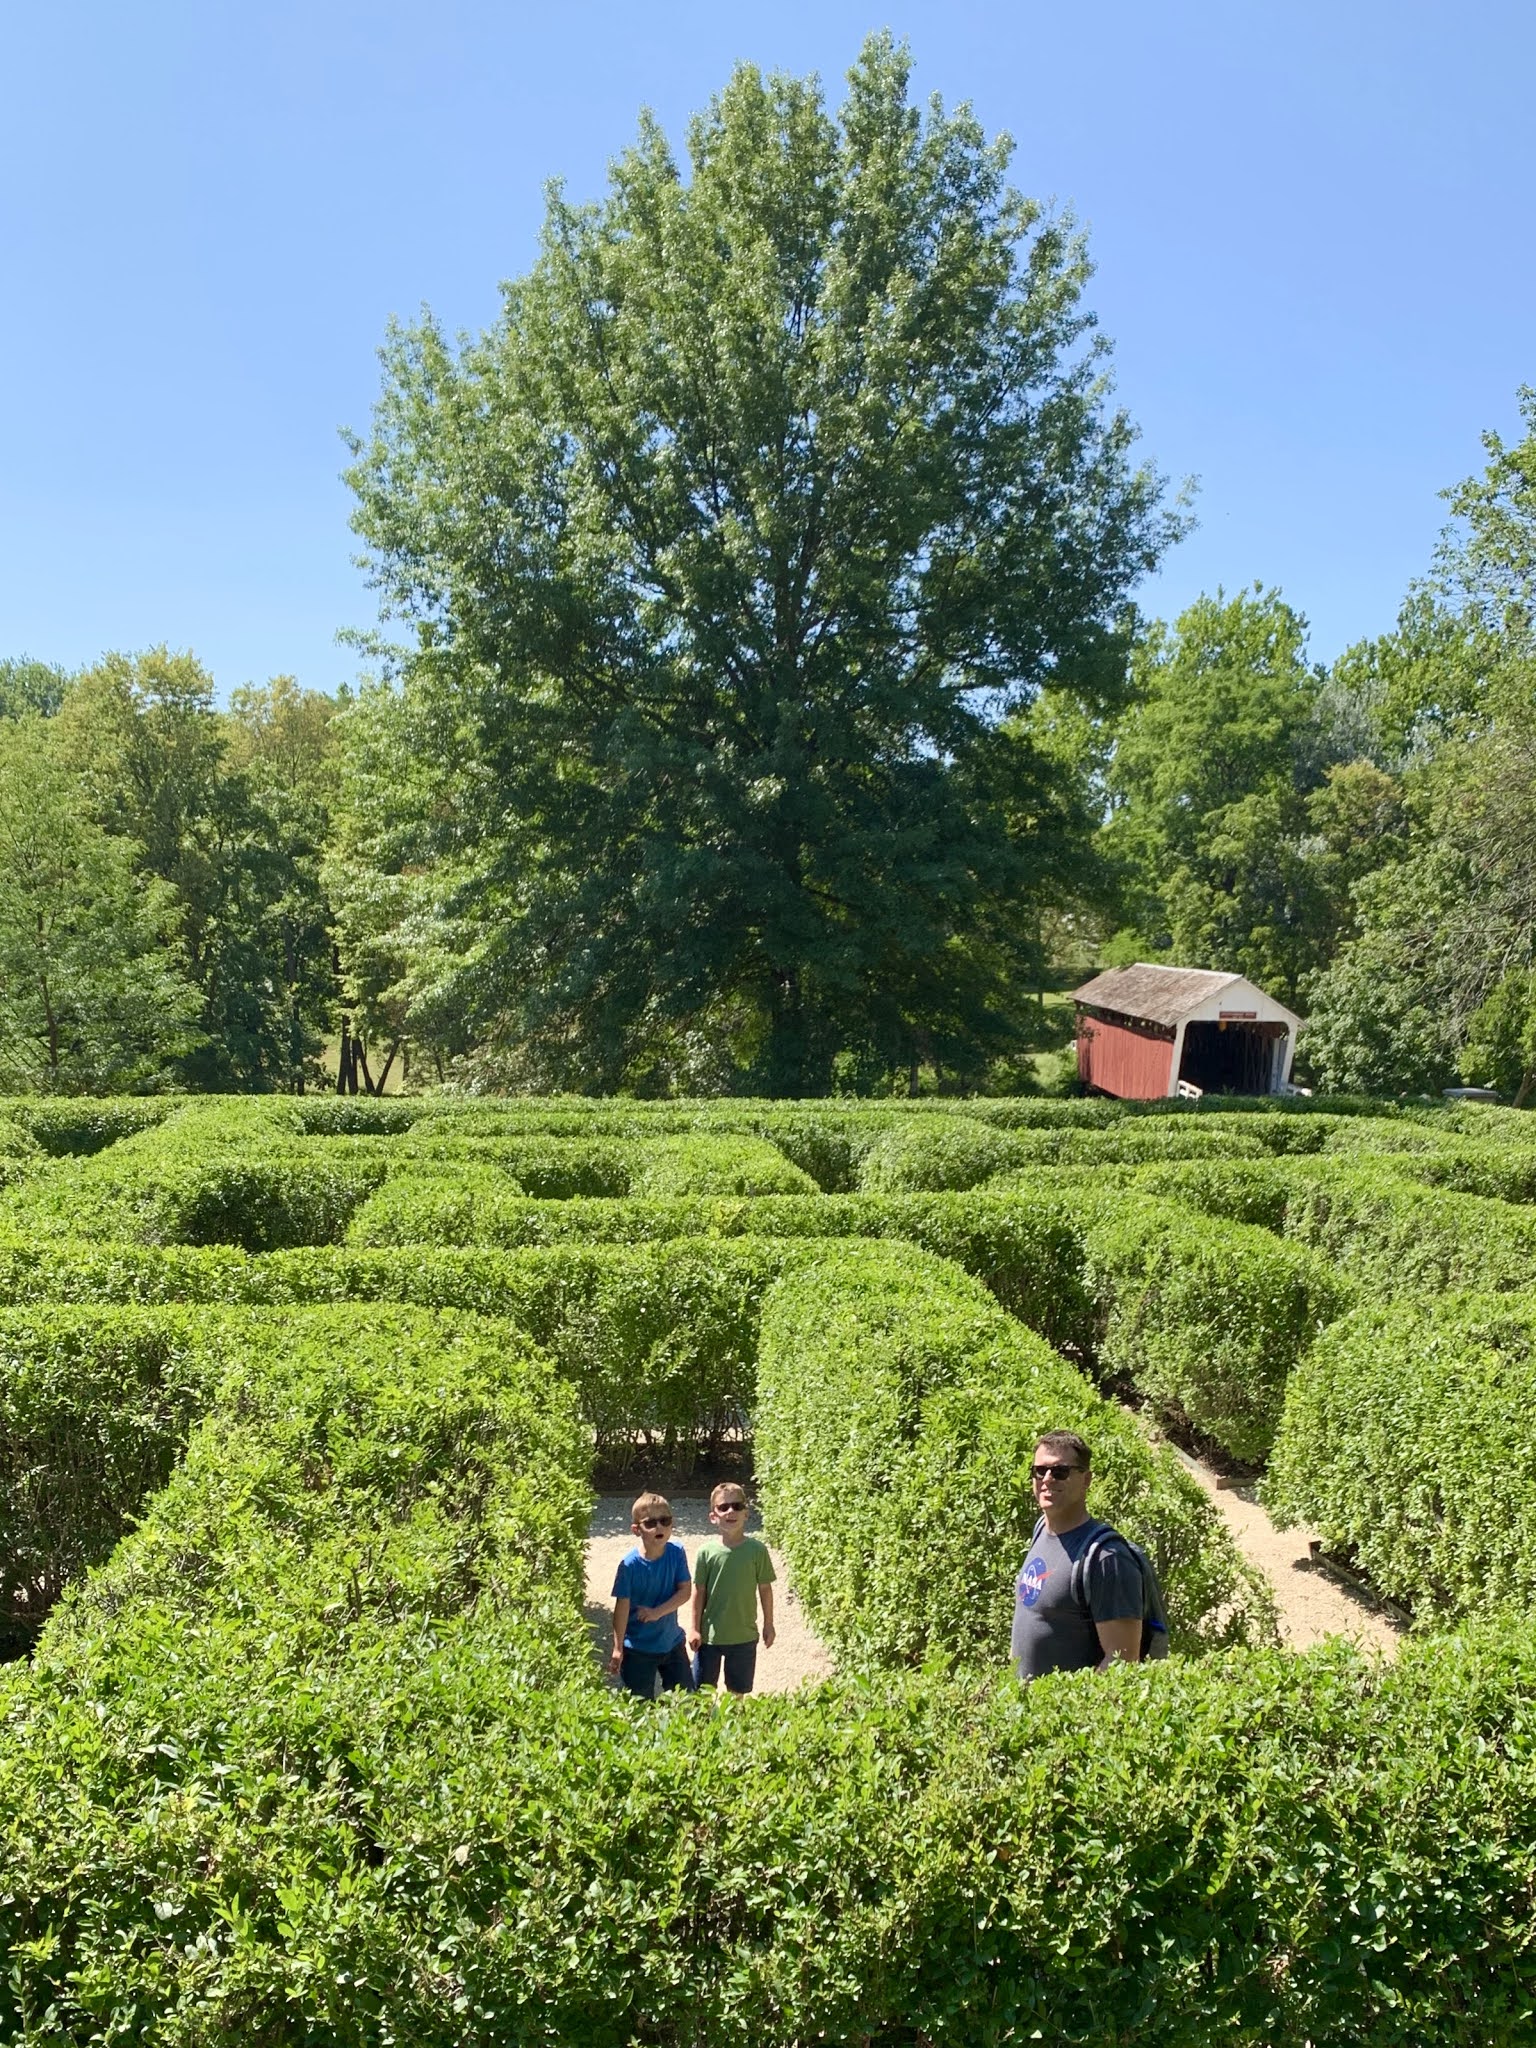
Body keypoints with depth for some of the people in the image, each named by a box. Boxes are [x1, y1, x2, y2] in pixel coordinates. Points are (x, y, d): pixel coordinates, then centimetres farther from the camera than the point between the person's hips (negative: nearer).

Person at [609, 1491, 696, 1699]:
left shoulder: (676, 1553, -11)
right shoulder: (630, 1564, -21)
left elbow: (685, 1591, -9)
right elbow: (622, 1606, -16)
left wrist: (658, 1612, -22)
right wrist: (618, 1648, -11)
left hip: (672, 1642, 4)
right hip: (638, 1648, -3)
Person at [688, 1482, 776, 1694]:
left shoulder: (757, 1549, -10)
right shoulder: (707, 1550, -10)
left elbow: (765, 1589, -1)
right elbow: (699, 1591, -3)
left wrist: (768, 1625, 5)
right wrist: (695, 1629, -1)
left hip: (744, 1636, 0)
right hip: (709, 1635, 0)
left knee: (738, 1693, 15)